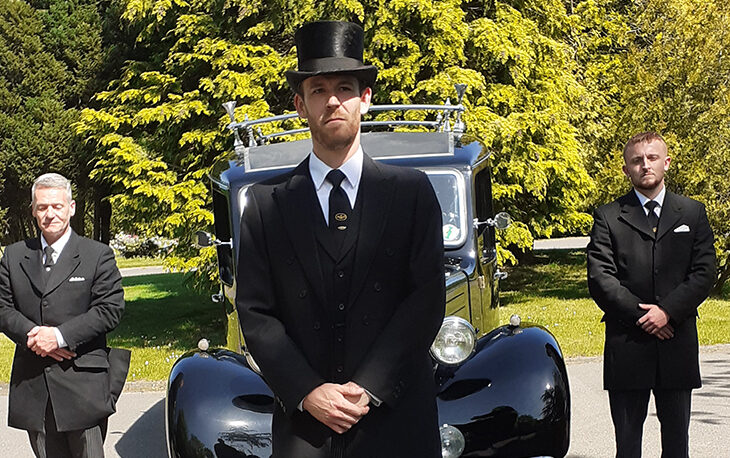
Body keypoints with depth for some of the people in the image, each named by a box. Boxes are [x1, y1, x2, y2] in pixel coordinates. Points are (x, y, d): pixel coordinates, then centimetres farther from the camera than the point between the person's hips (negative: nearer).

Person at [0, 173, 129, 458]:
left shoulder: (98, 255, 1)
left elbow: (110, 310, -6)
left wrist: (60, 336, -15)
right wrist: (33, 334, -11)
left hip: (82, 383, -3)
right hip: (32, 385, 3)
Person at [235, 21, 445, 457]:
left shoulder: (412, 191, 2)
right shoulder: (266, 204, 4)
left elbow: (427, 299, -4)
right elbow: (256, 313, 0)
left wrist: (370, 387, -12)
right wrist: (307, 392, -11)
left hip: (399, 420, 0)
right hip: (303, 423, 0)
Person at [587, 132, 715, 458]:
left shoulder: (693, 213, 11)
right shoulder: (608, 217, 4)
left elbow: (704, 272, 1)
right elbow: (599, 278, -5)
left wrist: (668, 310, -11)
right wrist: (640, 314, -13)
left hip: (677, 342, 2)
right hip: (627, 344, -1)